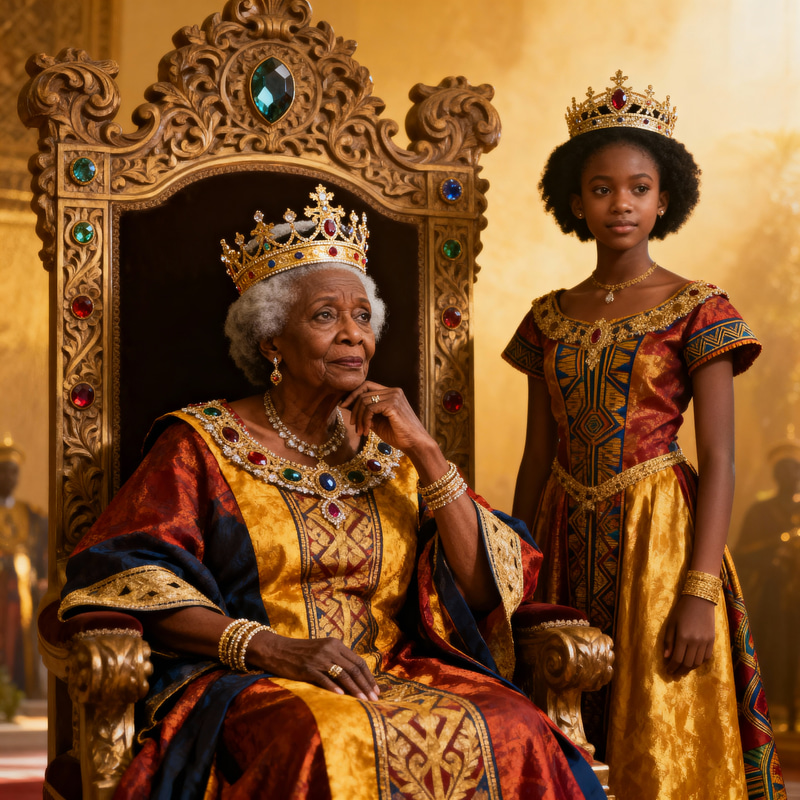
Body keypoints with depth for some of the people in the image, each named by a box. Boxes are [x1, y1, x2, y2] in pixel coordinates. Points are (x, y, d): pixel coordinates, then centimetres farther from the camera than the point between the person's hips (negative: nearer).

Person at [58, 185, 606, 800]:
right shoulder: (203, 443, 7)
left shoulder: (392, 450, 17)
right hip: (244, 686, -4)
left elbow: (485, 590, 8)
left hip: (393, 677, 4)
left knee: (513, 733, -27)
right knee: (331, 746, -38)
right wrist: (274, 650, -18)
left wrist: (425, 451, -2)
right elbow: (123, 576, -7)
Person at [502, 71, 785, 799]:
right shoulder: (551, 318, 8)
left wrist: (700, 592, -18)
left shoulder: (698, 309, -4)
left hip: (659, 532, -4)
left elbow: (717, 459, -9)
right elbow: (537, 456, 11)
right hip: (568, 540, 4)